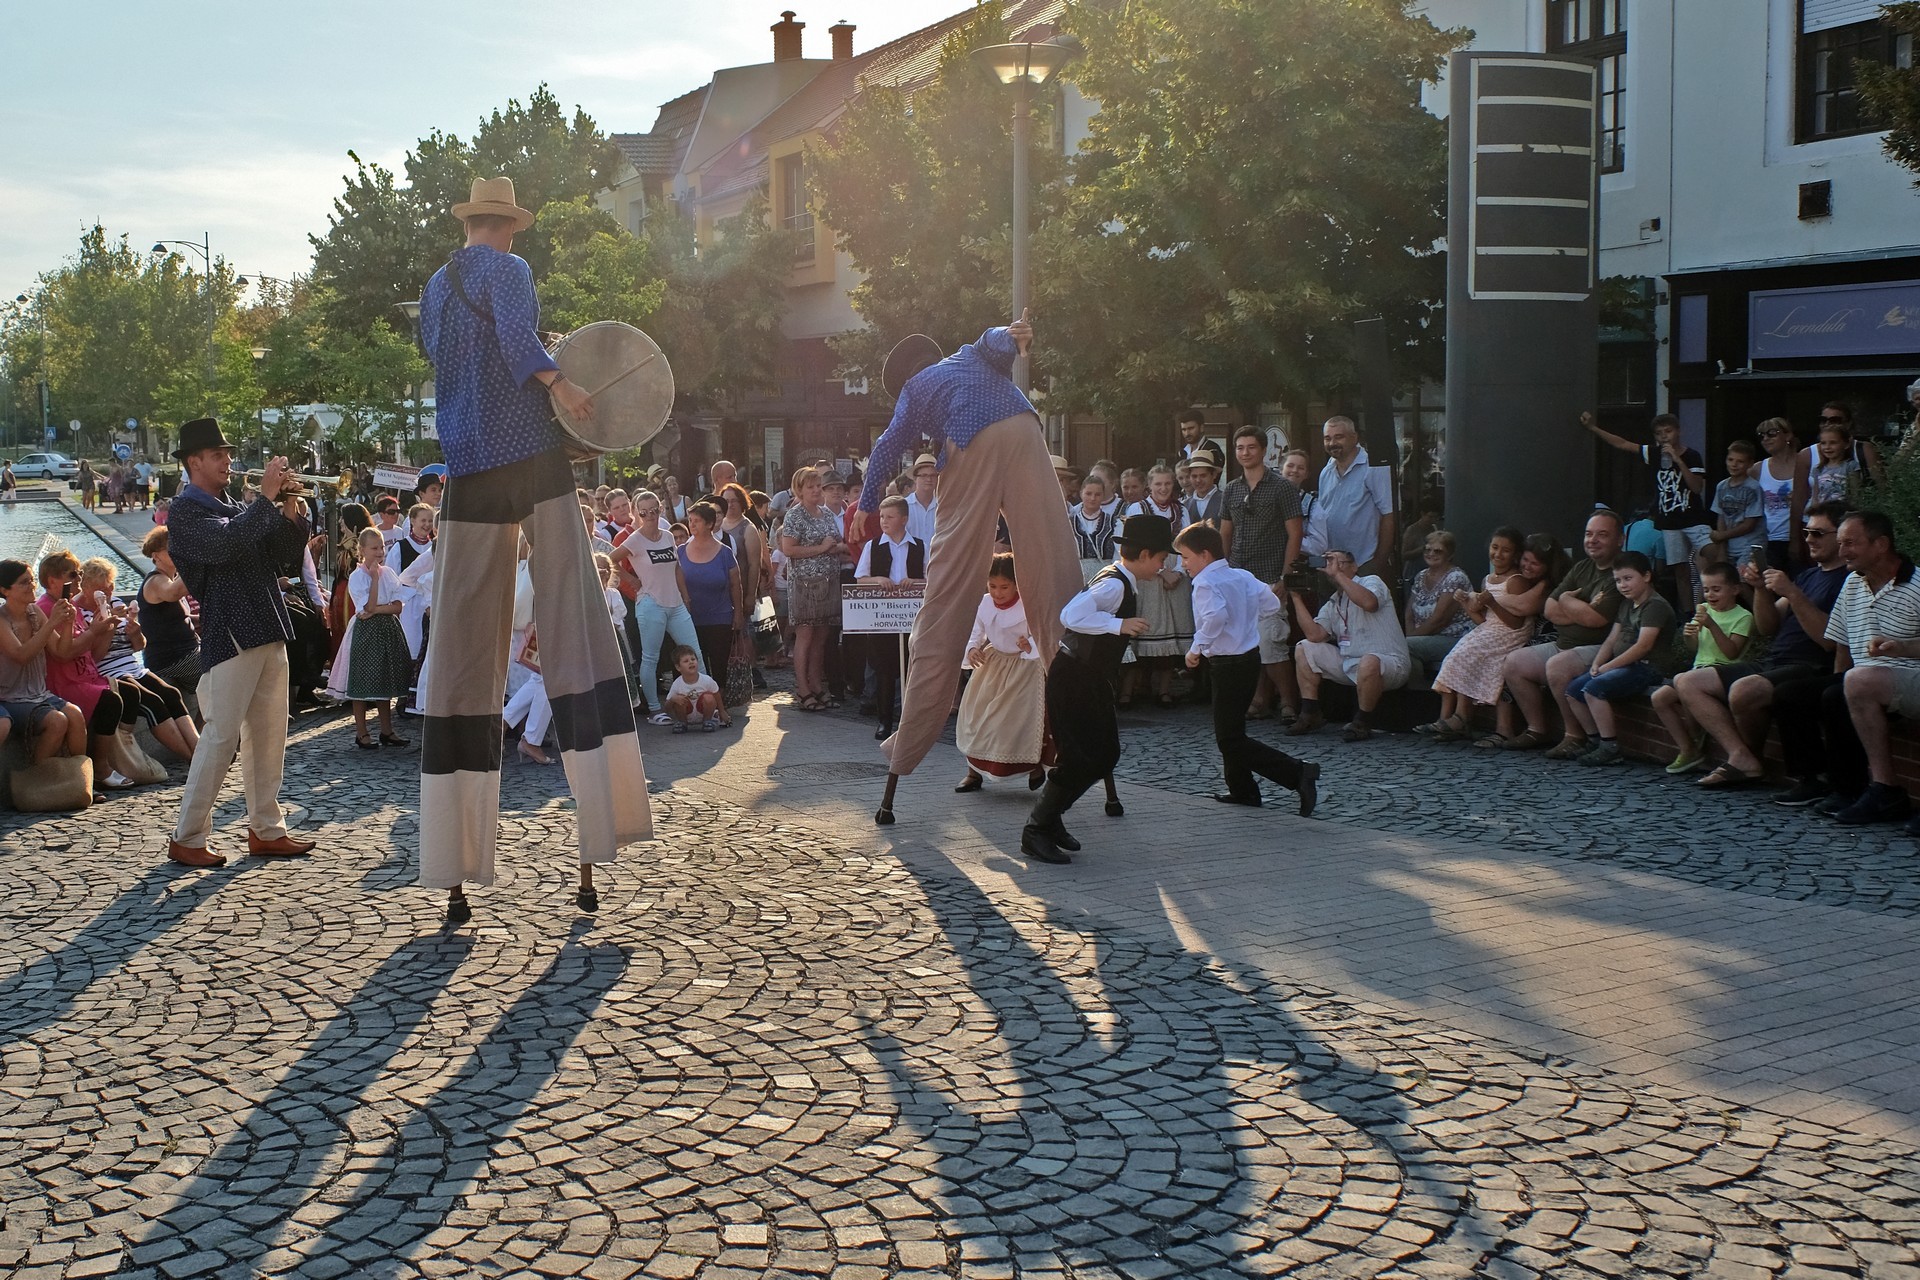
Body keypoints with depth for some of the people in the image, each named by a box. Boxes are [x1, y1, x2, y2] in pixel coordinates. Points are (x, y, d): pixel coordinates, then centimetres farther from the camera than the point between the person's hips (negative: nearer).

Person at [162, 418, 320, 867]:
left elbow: (276, 552, 13)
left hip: (268, 633, 8)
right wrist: (266, 497, -23)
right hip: (229, 636, -8)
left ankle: (267, 830, 17)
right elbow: (225, 544, -26)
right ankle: (187, 838, 2)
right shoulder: (186, 512, -7)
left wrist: (291, 511, -4)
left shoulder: (234, 510, 19)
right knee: (221, 738, -7)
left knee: (269, 736, 10)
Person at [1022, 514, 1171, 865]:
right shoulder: (1114, 584, -21)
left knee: (1105, 755, 13)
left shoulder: (1123, 582, 10)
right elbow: (1071, 615, -35)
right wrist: (1120, 625, -33)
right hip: (1072, 680, -10)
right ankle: (1036, 832, 2)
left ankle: (1049, 818, 24)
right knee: (1081, 759, -10)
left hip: (1091, 680, 10)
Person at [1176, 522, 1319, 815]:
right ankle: (1242, 791, 30)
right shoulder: (1243, 577, 8)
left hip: (1229, 664, -9)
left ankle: (1299, 774, -15)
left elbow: (1216, 616, -34)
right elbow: (1272, 604, 9)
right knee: (1229, 731, 22)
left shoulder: (1206, 583, -17)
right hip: (1250, 657, 9)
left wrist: (1197, 648, -27)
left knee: (1231, 740, -6)